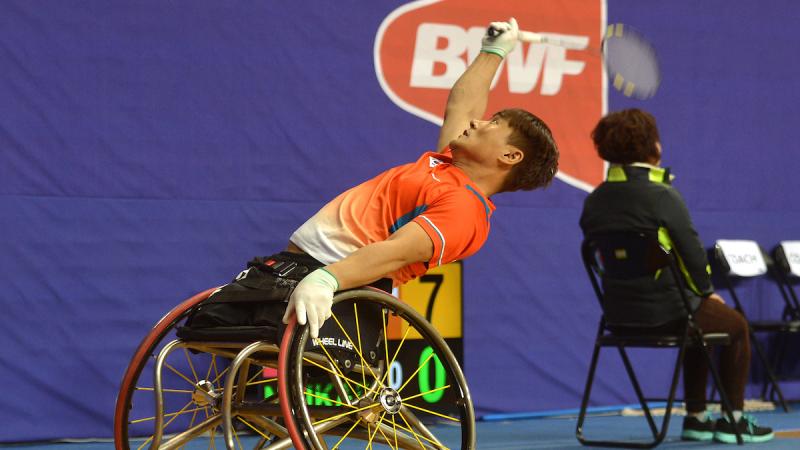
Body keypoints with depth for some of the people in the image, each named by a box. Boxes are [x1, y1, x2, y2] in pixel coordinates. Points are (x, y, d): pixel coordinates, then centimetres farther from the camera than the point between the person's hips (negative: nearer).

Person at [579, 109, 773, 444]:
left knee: (700, 317, 34)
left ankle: (696, 418, 33)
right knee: (736, 326, 20)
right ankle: (733, 420, 21)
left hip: (618, 314, 7)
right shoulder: (662, 195, -17)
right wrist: (706, 290, 7)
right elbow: (691, 250, -14)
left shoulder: (594, 201, 2)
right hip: (665, 311, -7)